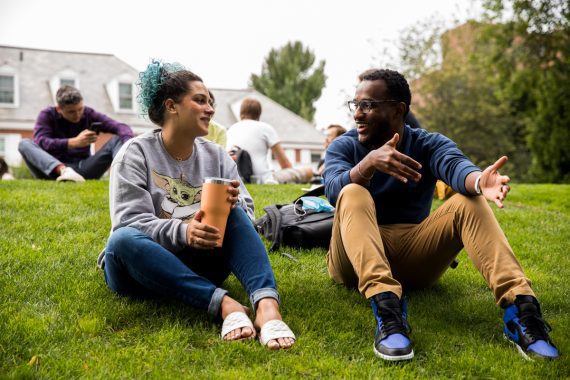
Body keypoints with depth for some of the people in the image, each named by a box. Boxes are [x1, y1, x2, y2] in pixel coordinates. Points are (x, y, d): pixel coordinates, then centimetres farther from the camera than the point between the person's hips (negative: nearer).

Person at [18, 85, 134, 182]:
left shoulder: (89, 114, 4)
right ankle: (64, 171, -49)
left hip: (83, 170, 1)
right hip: (54, 169, -1)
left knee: (117, 140, -14)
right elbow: (41, 142, -20)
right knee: (25, 144, -24)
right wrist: (74, 142, -33)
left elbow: (121, 127, -9)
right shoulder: (47, 115, 0)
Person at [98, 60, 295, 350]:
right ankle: (222, 303, -41)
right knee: (123, 241, -34)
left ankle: (267, 306, -43)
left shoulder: (216, 155, 7)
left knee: (236, 214, -21)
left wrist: (234, 204, -23)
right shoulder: (135, 153, -5)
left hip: (196, 265, 3)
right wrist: (182, 231, -35)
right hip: (143, 269, -2)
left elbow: (247, 212, 2)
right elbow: (129, 222, -16)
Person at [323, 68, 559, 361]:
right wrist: (368, 163, -44)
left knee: (469, 201, -20)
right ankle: (385, 305, -50)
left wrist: (478, 180, -47)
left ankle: (519, 307, -36)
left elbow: (455, 165, -23)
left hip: (414, 260, 1)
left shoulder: (429, 144, 1)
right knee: (354, 194, -29)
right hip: (357, 260, -1)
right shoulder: (343, 147, -1)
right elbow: (335, 190, -23)